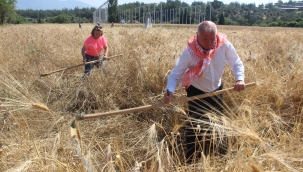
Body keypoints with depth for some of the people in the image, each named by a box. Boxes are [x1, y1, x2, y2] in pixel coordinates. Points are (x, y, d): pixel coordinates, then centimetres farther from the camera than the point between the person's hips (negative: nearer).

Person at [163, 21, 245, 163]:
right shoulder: (189, 52, -27)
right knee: (195, 124, -2)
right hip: (196, 92, -3)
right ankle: (192, 158, 16)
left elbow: (236, 63, -9)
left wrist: (240, 78, -27)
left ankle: (216, 146, 49)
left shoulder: (225, 45, -21)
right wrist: (170, 90, -38)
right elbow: (176, 72, -22)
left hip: (216, 90, 4)